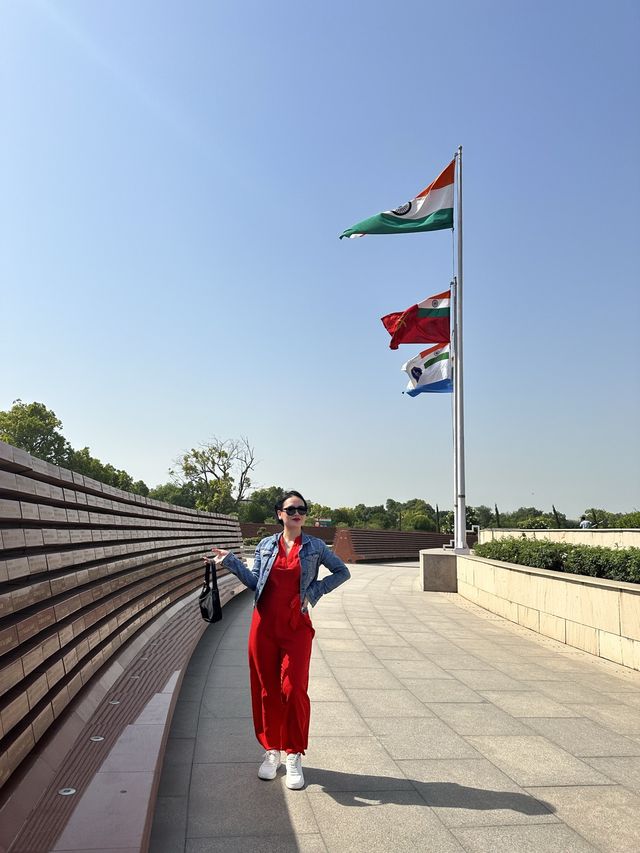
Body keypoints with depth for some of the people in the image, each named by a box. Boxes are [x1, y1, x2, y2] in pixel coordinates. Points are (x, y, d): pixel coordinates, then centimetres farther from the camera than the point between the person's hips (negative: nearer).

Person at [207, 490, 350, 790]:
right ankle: (271, 751, 24)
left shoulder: (315, 547, 3)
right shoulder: (265, 545, 7)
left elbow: (342, 572, 11)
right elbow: (254, 581, 6)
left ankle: (294, 756, 10)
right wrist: (230, 561, -1)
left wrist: (314, 591, 1)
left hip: (296, 627, -2)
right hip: (264, 624, 2)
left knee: (293, 689, -7)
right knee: (266, 689, 8)